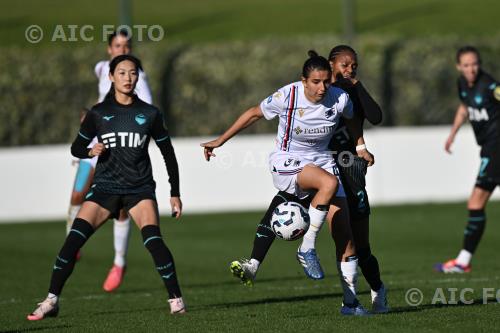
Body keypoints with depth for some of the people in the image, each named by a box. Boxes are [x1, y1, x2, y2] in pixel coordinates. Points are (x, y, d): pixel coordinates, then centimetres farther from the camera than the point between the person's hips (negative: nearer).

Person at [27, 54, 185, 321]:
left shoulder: (149, 114, 1)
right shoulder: (98, 113, 2)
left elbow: (168, 154, 8)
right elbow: (76, 147, 10)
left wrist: (175, 193, 7)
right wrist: (90, 151, -14)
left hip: (140, 188, -1)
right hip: (105, 187, 1)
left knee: (153, 239, -24)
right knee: (74, 238, -14)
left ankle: (176, 299, -12)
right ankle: (52, 301, -7)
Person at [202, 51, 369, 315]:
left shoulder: (339, 99, -12)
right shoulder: (287, 97, -19)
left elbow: (353, 120, 13)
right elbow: (254, 114, -2)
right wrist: (220, 141, 3)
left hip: (321, 161, 4)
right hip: (287, 163, -4)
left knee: (345, 235, -5)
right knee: (329, 182, -37)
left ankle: (349, 301, 6)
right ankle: (306, 249, -24)